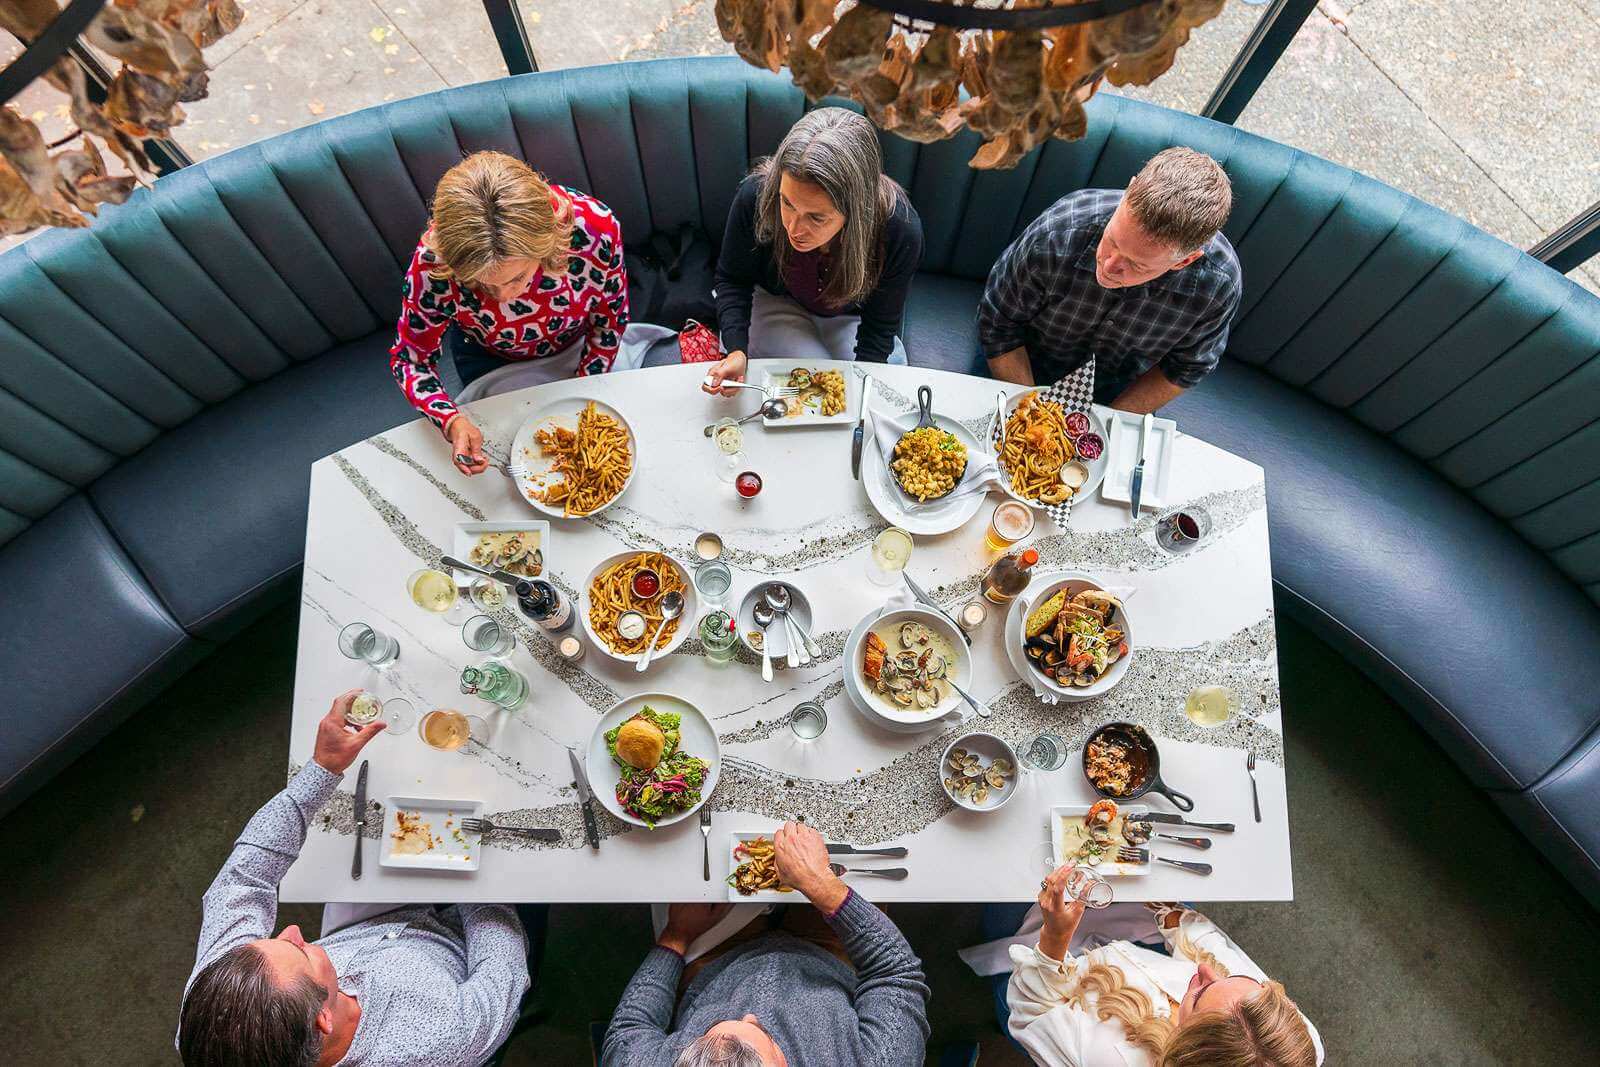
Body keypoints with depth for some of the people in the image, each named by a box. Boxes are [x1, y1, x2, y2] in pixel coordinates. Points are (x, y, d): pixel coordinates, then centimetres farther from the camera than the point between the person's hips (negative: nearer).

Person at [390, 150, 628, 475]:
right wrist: (452, 422, -41)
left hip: (578, 346, 1)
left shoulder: (595, 226, -40)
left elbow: (611, 314, -19)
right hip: (491, 362, -1)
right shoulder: (433, 263, -39)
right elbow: (410, 358, -23)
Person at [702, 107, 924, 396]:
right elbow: (732, 279, -13)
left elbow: (880, 323, -17)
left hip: (852, 317, 1)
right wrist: (736, 350, -29)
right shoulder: (756, 196, -33)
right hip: (778, 303, -1)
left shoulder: (900, 229, -34)